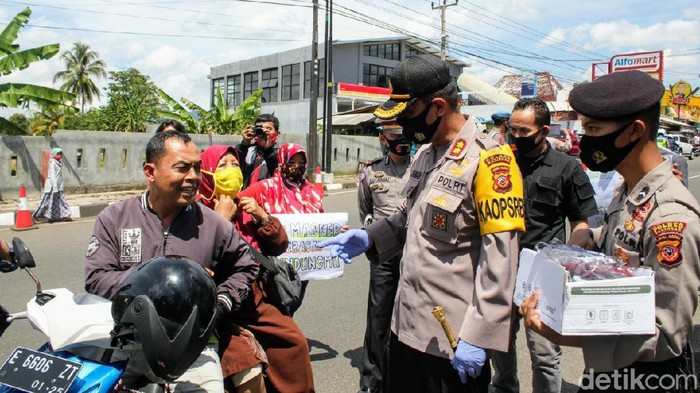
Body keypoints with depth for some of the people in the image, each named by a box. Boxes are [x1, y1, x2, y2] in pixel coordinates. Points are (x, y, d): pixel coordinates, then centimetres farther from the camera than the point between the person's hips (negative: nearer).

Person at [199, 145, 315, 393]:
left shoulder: (245, 206, 9)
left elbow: (279, 246, 8)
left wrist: (262, 215, -6)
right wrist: (222, 218, -21)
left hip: (254, 302, 7)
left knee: (294, 341, 5)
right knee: (250, 368, -20)